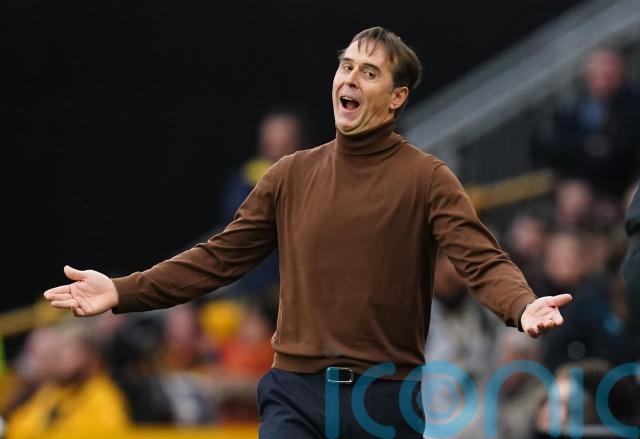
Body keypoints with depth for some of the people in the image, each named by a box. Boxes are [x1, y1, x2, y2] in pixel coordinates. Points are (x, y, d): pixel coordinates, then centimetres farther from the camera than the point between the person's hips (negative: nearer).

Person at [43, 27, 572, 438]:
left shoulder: (426, 178, -3)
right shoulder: (291, 175, 9)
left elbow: (481, 259, -14)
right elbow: (220, 256, 10)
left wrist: (522, 306, -36)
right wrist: (123, 292, 2)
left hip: (385, 396, -2)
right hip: (296, 392, 2)